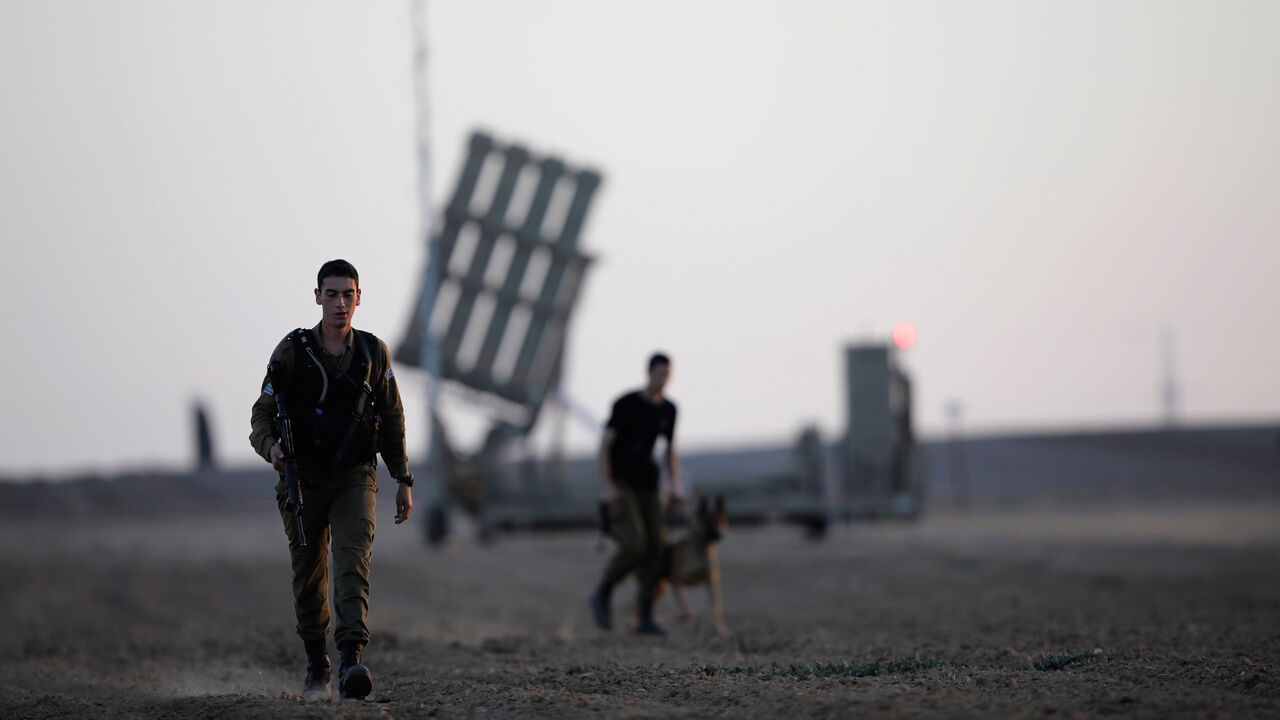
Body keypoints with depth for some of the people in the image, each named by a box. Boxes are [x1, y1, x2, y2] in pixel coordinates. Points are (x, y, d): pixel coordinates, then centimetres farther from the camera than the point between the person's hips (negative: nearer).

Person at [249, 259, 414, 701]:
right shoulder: (292, 350, -1)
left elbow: (392, 419, 13)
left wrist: (403, 481, 11)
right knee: (308, 580, 9)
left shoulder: (374, 353, 5)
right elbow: (263, 413, -1)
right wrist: (270, 446, -23)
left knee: (352, 562, -21)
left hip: (354, 478, 0)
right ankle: (316, 668, 27)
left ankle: (351, 664, -33)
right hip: (303, 481, 1)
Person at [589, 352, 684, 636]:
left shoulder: (669, 409, 5)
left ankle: (645, 619, 4)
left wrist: (676, 483, 1)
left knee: (654, 551, -4)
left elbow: (671, 449, 16)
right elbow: (605, 444, -12)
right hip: (620, 483, -6)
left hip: (647, 485, 6)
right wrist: (605, 486, -21)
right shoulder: (626, 404, -12)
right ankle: (601, 595, 1)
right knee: (634, 547, -22)